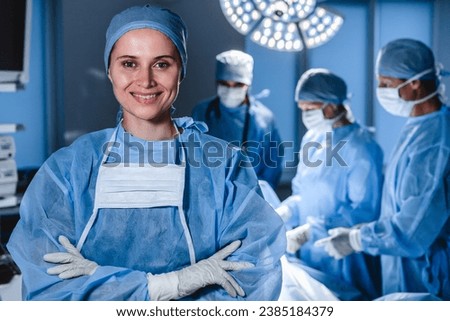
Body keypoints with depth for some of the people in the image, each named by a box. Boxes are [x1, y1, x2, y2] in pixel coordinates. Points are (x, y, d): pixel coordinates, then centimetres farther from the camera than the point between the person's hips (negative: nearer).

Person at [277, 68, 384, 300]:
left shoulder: (361, 148, -16)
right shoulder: (312, 139, 8)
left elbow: (364, 212, -21)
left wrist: (309, 232, -25)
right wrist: (283, 213, -4)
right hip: (306, 254, 7)